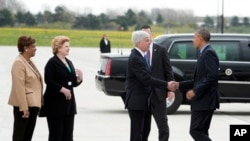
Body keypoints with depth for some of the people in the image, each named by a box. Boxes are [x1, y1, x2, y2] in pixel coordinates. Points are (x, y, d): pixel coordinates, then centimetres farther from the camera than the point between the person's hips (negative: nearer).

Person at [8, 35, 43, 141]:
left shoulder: (29, 62, 13)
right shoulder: (19, 63, -15)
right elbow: (19, 87, -19)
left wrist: (38, 104, 13)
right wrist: (24, 108, -23)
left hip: (33, 103, 9)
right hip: (24, 104, -9)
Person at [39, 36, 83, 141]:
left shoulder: (69, 63, 16)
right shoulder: (52, 63, -8)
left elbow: (73, 83, 19)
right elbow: (49, 81, -19)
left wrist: (79, 78, -1)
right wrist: (62, 89, -24)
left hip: (69, 103, 8)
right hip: (55, 103, -8)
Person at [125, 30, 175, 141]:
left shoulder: (142, 56, 10)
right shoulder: (135, 58, -19)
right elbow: (146, 79, -25)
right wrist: (166, 84, -22)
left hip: (145, 101, 9)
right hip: (137, 102, -9)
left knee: (145, 131, 13)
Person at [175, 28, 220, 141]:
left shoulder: (209, 53, -12)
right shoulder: (204, 53, 18)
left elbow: (213, 76, -23)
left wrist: (195, 91, -22)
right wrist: (180, 85, 16)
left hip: (205, 101, -10)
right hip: (202, 101, 10)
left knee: (196, 131, -13)